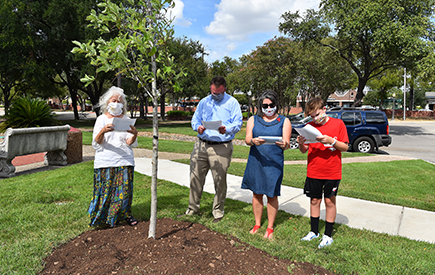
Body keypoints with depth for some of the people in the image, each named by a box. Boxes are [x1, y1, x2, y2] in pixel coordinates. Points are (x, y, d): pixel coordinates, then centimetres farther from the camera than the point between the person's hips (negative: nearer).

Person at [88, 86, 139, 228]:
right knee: (106, 190, 1)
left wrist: (134, 134, -20)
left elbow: (130, 143, 3)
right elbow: (96, 143, -2)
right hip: (105, 162, -1)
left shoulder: (126, 119, 10)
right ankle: (101, 217, 20)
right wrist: (103, 131, -22)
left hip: (125, 161, 1)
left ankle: (125, 214, 21)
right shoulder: (101, 119, 6)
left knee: (124, 189, 2)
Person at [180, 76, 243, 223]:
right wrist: (198, 127, -8)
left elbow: (238, 122, -4)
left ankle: (218, 211, 18)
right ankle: (192, 208, 24)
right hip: (201, 144, 4)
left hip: (221, 147, -4)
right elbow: (195, 119, 16)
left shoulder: (232, 102, 3)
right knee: (195, 177, 7)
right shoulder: (203, 102, 16)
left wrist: (227, 129, -25)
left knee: (220, 180, 0)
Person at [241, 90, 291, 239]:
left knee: (272, 196, 4)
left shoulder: (284, 121, 5)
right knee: (257, 193, 11)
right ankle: (257, 224, 27)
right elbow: (247, 139, -3)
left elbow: (287, 143, -4)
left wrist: (284, 144, -29)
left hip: (274, 163, -2)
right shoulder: (253, 120, 9)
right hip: (256, 161, 2)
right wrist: (253, 141, -26)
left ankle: (270, 228, 21)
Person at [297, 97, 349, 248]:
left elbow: (345, 147, -6)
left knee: (330, 201, 6)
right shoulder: (310, 126, 4)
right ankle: (314, 232, 26)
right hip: (313, 172, 3)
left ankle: (328, 235, 18)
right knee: (314, 200, 11)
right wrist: (301, 143, -15)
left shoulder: (338, 123, -4)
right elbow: (304, 150, 6)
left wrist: (331, 141, -22)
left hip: (332, 172, -3)